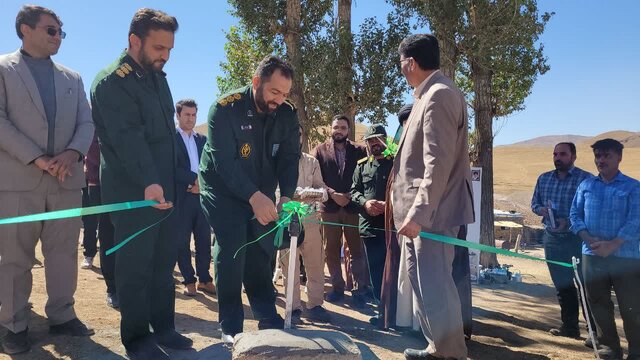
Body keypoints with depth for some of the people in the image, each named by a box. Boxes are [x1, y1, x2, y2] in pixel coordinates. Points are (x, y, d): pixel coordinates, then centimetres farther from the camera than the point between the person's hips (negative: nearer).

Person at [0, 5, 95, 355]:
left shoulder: (72, 78, 17)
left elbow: (86, 122, 10)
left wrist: (73, 153, -10)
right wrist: (37, 159, -15)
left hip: (67, 179, 4)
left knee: (64, 253, 8)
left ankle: (62, 315, 20)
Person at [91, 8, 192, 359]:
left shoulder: (156, 75, 14)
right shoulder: (112, 81, -12)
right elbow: (128, 138, -25)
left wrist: (171, 181, 15)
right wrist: (148, 182, -35)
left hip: (164, 189, 8)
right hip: (133, 192, -8)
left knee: (163, 264, 14)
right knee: (135, 267, 3)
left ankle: (163, 327, 27)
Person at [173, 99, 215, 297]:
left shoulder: (202, 139, 16)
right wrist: (194, 180, -13)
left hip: (202, 196, 4)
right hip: (181, 197, -4)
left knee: (204, 239, 5)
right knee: (182, 242, 3)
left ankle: (204, 279, 15)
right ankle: (189, 281, 13)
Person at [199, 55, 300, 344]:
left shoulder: (287, 115, -7)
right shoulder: (225, 109, -21)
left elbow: (289, 158, -8)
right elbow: (223, 162, -28)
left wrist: (286, 196, -25)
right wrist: (254, 196, -39)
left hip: (262, 195, 4)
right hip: (224, 192, -4)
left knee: (261, 253, 6)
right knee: (232, 251, -12)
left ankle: (269, 320, 17)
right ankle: (230, 326, 1)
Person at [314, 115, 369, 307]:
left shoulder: (358, 150, 7)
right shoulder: (320, 150, 7)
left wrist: (351, 195, -8)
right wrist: (333, 194, -11)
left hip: (353, 205, 0)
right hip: (329, 206, 1)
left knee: (356, 249, 1)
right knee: (331, 249, 6)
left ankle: (359, 289, 8)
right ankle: (337, 286, 18)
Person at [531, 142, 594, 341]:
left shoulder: (586, 179, -8)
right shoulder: (543, 179, 10)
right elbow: (534, 203, 17)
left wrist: (568, 222, -23)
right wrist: (541, 209, -5)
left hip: (577, 239, -6)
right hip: (551, 237, 6)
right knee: (562, 284, 14)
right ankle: (570, 327, 26)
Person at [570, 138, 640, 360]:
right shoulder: (586, 186, 10)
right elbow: (575, 214, 8)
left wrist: (613, 244, -19)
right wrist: (587, 238, -9)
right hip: (592, 256, 4)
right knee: (598, 304, 12)